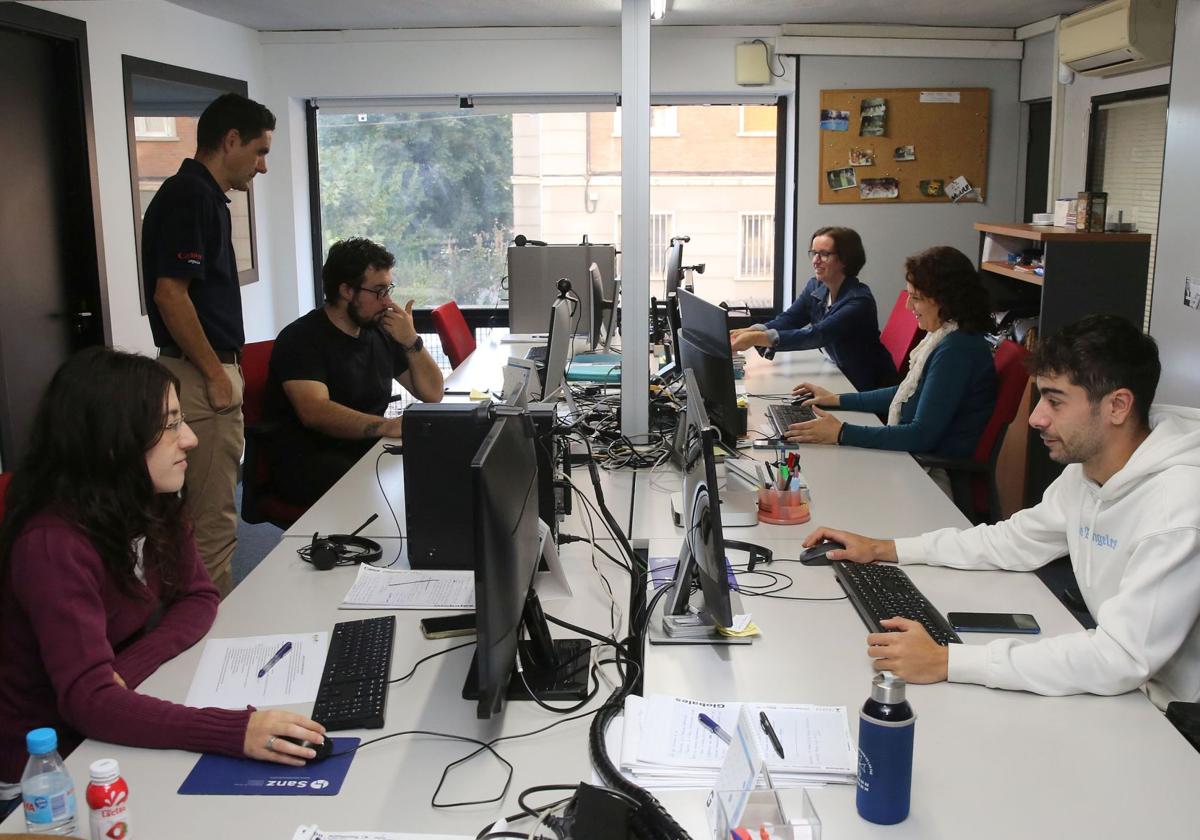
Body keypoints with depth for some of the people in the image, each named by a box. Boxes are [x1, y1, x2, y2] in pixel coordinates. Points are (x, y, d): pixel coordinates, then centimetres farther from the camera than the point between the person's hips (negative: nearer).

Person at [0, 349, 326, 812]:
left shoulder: (150, 504, -5)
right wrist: (237, 731, -46)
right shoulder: (53, 546, -28)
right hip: (44, 767, -6)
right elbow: (89, 702, -34)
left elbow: (199, 598, 0)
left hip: (114, 724, 6)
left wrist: (127, 669, -19)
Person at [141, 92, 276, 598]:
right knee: (212, 522, -4)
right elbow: (169, 295, -22)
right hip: (203, 378, -11)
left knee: (210, 515, 18)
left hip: (209, 375, 11)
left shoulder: (201, 195, 15)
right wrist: (216, 374, -17)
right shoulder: (190, 196, -15)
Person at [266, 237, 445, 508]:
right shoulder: (301, 339, -9)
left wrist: (411, 341, -3)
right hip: (307, 463, -6)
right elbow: (315, 412, -25)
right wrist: (388, 426, -37)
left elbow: (432, 394, 13)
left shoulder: (381, 331, 10)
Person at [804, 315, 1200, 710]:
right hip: (1119, 688, 6)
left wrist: (946, 661, -34)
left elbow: (1122, 658, -32)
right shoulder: (1086, 468, -1)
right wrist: (883, 549, 5)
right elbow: (1015, 540, 12)